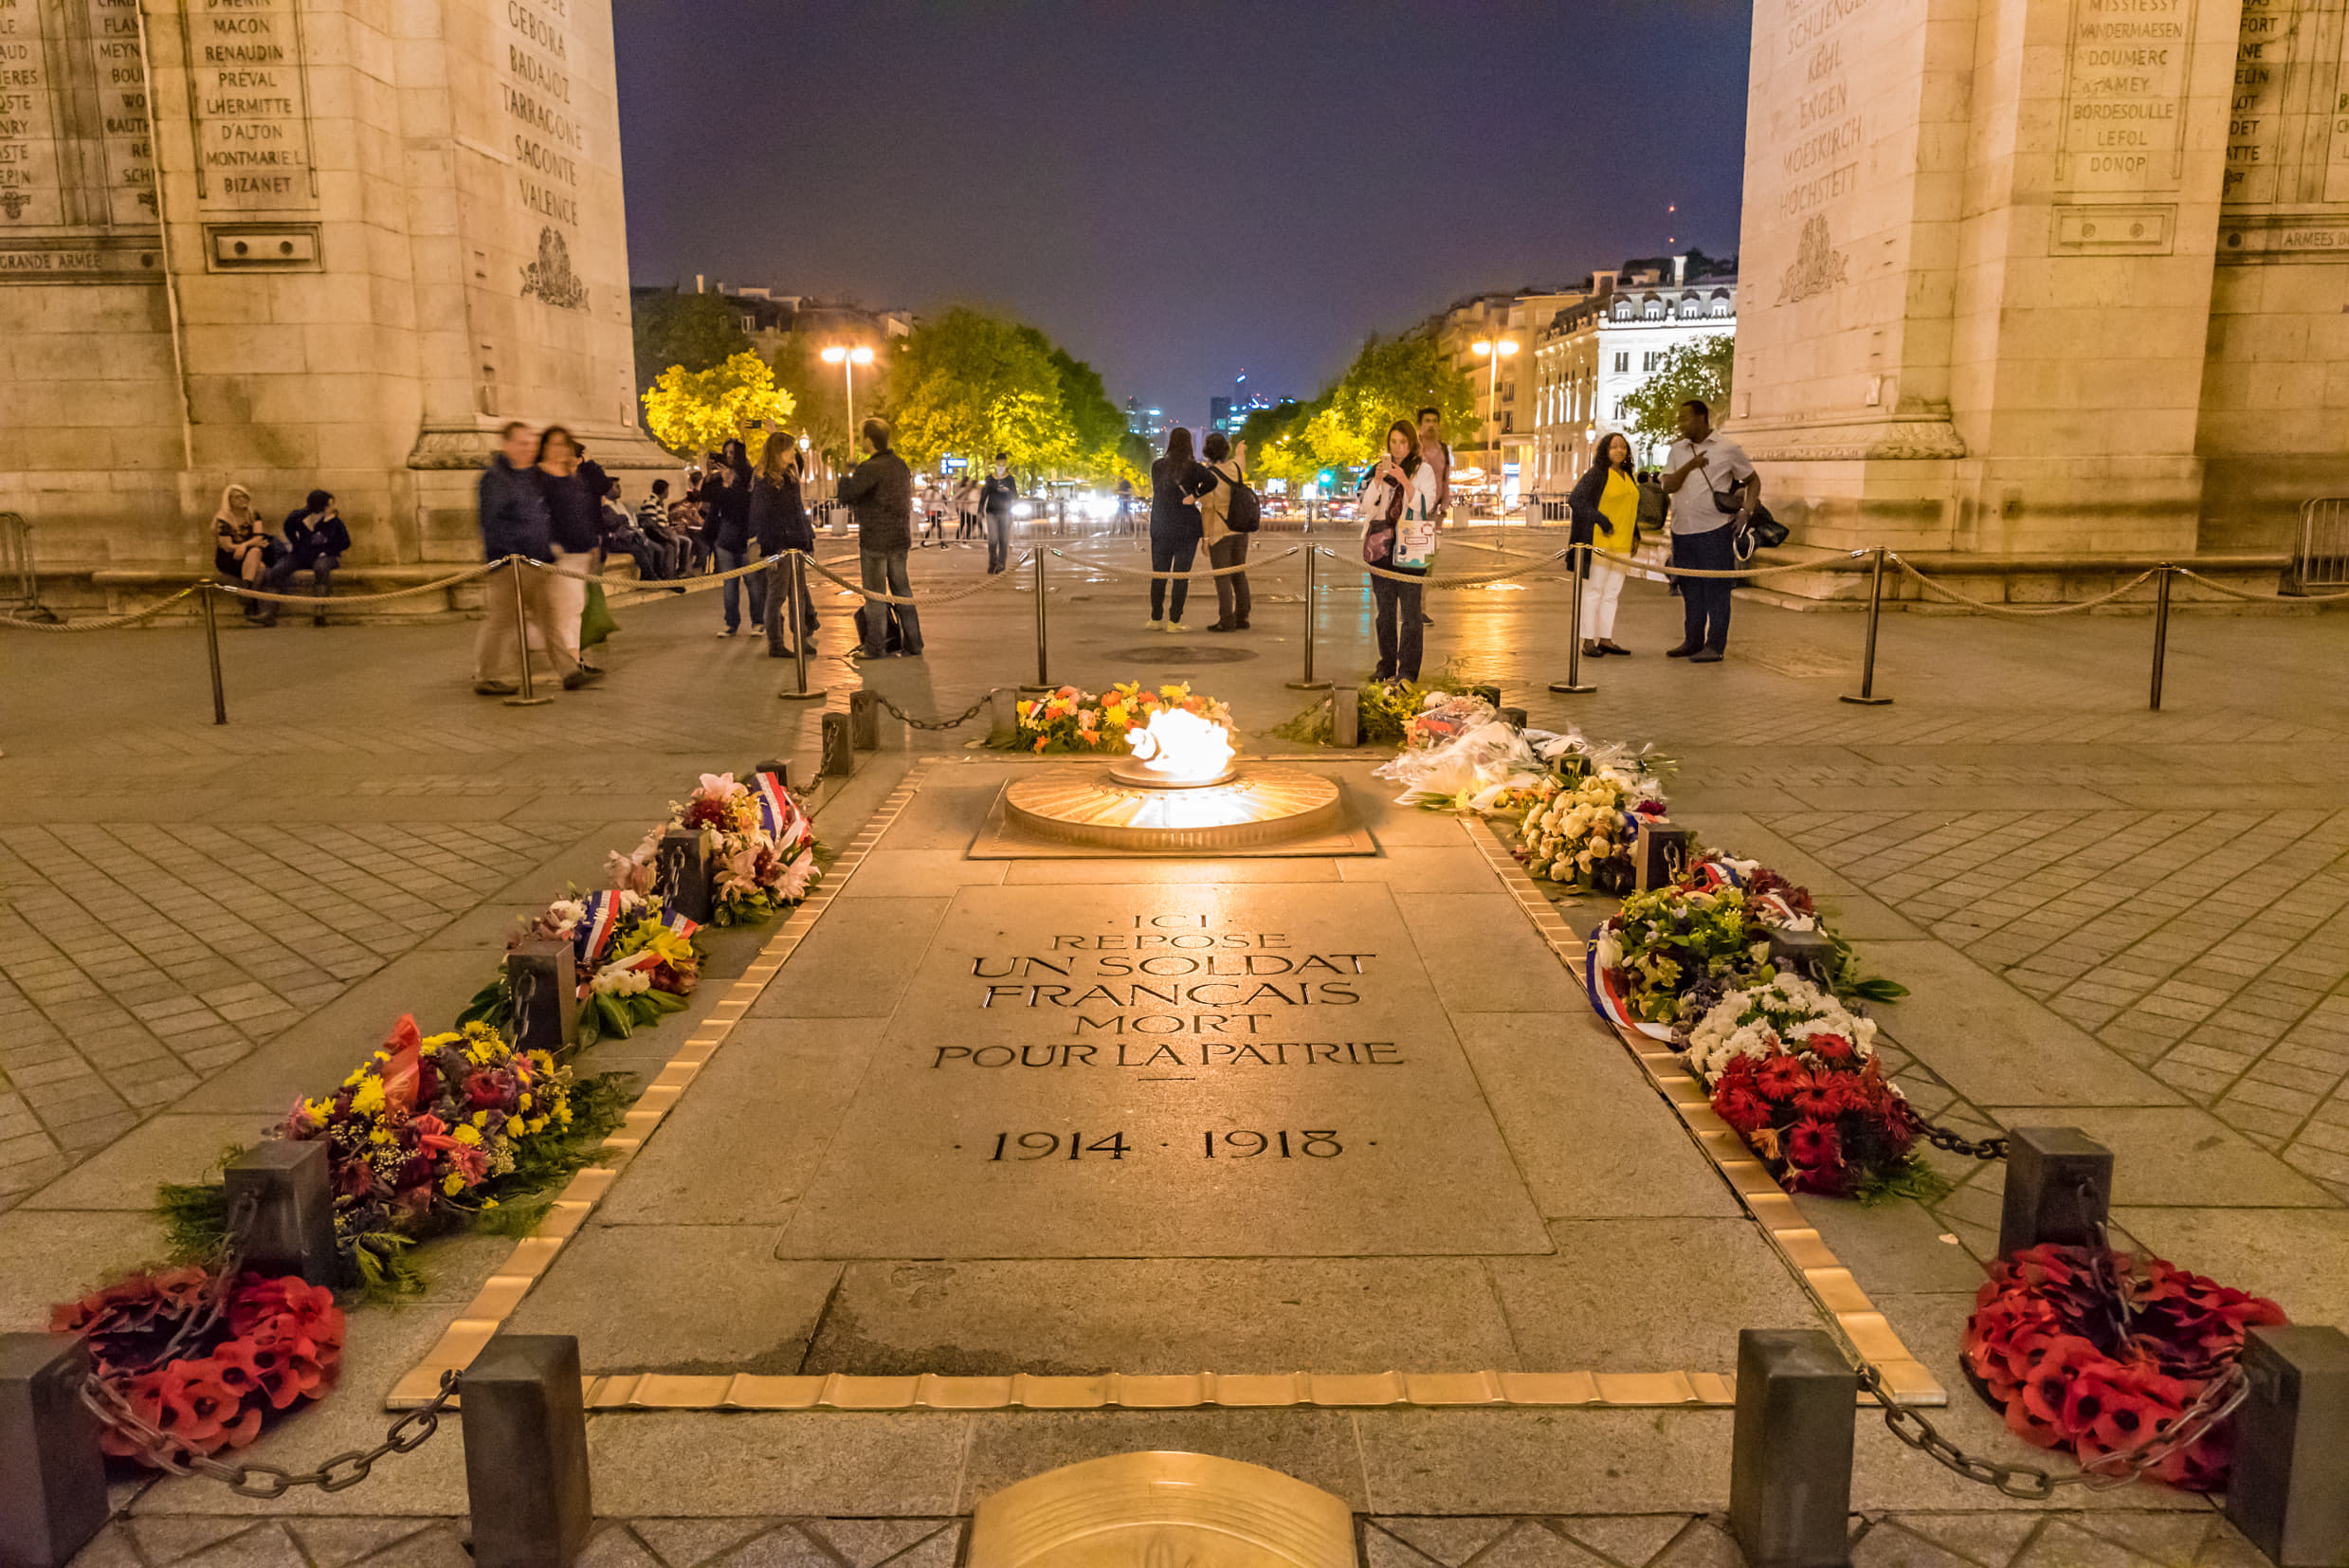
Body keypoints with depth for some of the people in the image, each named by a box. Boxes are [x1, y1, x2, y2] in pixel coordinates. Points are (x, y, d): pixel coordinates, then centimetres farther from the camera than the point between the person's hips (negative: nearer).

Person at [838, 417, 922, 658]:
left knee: (875, 593, 0)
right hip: (900, 538, 8)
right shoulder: (900, 464, 9)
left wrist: (846, 478, 0)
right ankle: (913, 645, 14)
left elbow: (847, 494, -23)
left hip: (875, 539, -8)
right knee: (902, 590, 13)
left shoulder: (871, 468, -17)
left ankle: (876, 648, 3)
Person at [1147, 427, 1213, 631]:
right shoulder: (1193, 467, -7)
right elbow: (1211, 481, -23)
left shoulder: (1156, 466, 3)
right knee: (1181, 575, 1)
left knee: (1159, 574, 10)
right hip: (1186, 527, -3)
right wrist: (1194, 496, -13)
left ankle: (1156, 619, 12)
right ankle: (1174, 621, -1)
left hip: (1160, 527, 3)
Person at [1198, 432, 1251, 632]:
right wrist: (1240, 451, 54)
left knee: (1222, 578, -5)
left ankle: (1226, 621, -7)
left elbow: (1207, 509, -15)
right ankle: (1242, 618, 13)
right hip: (1240, 530, 6)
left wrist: (1204, 538, -10)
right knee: (1239, 574, 11)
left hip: (1219, 532, -6)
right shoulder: (1234, 467, 4)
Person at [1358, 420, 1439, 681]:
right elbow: (1365, 505, 3)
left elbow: (1425, 506, -8)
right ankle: (1386, 666, 17)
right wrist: (1378, 479, -11)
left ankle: (1407, 669, -6)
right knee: (1385, 610, 9)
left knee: (1410, 611, -8)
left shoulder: (1423, 470, 4)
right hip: (1381, 547, 4)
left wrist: (1405, 481, -20)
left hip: (1410, 549, -4)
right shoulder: (1378, 469, 13)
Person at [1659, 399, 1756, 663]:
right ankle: (1693, 641, 20)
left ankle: (1715, 646, 0)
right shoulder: (1677, 451, 11)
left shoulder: (1728, 450, 0)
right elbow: (1668, 487, -1)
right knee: (1690, 589, 11)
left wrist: (1747, 511, -6)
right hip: (1682, 531, 5)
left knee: (1716, 589, -3)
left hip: (1714, 531, -5)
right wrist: (1689, 467, -18)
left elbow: (1753, 480, 9)